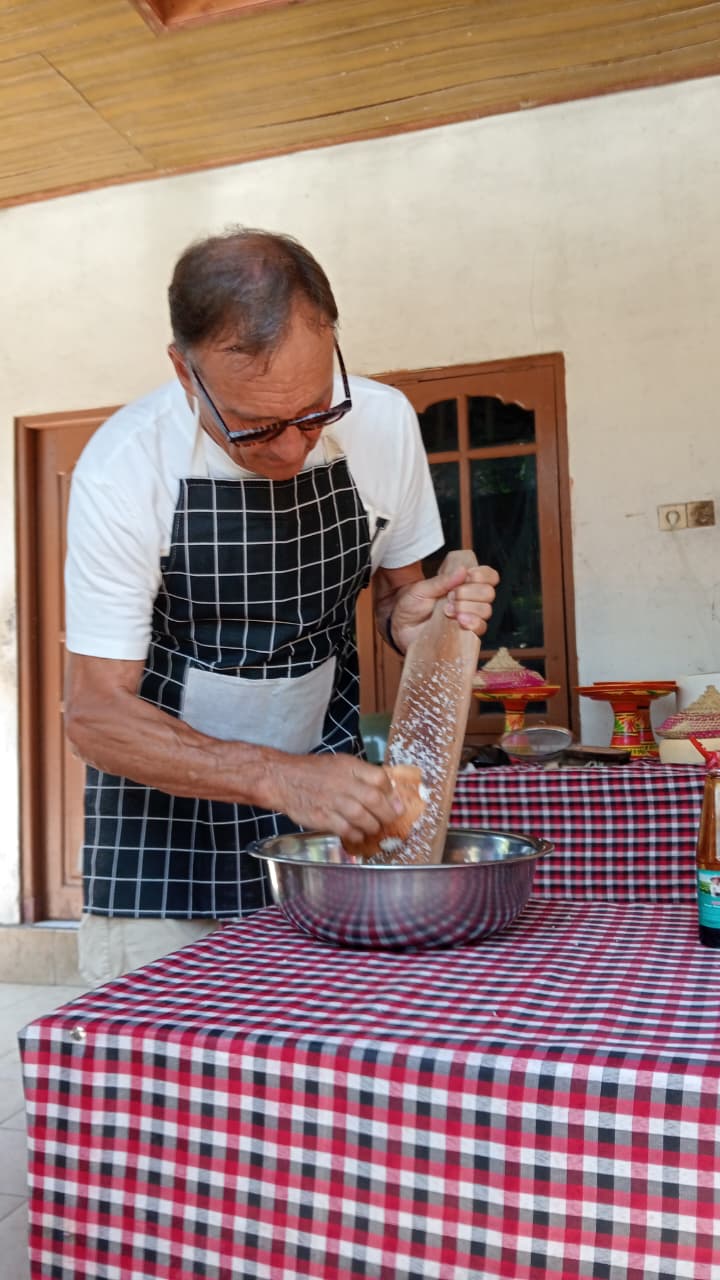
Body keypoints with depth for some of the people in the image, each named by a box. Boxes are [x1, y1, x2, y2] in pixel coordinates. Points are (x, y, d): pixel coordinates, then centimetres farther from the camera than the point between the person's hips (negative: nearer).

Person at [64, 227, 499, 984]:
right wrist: (275, 777, -33)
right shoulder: (124, 464, -21)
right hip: (165, 810, -2)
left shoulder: (383, 422, -11)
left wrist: (416, 617, -18)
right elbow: (96, 714, -20)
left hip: (327, 787, 3)